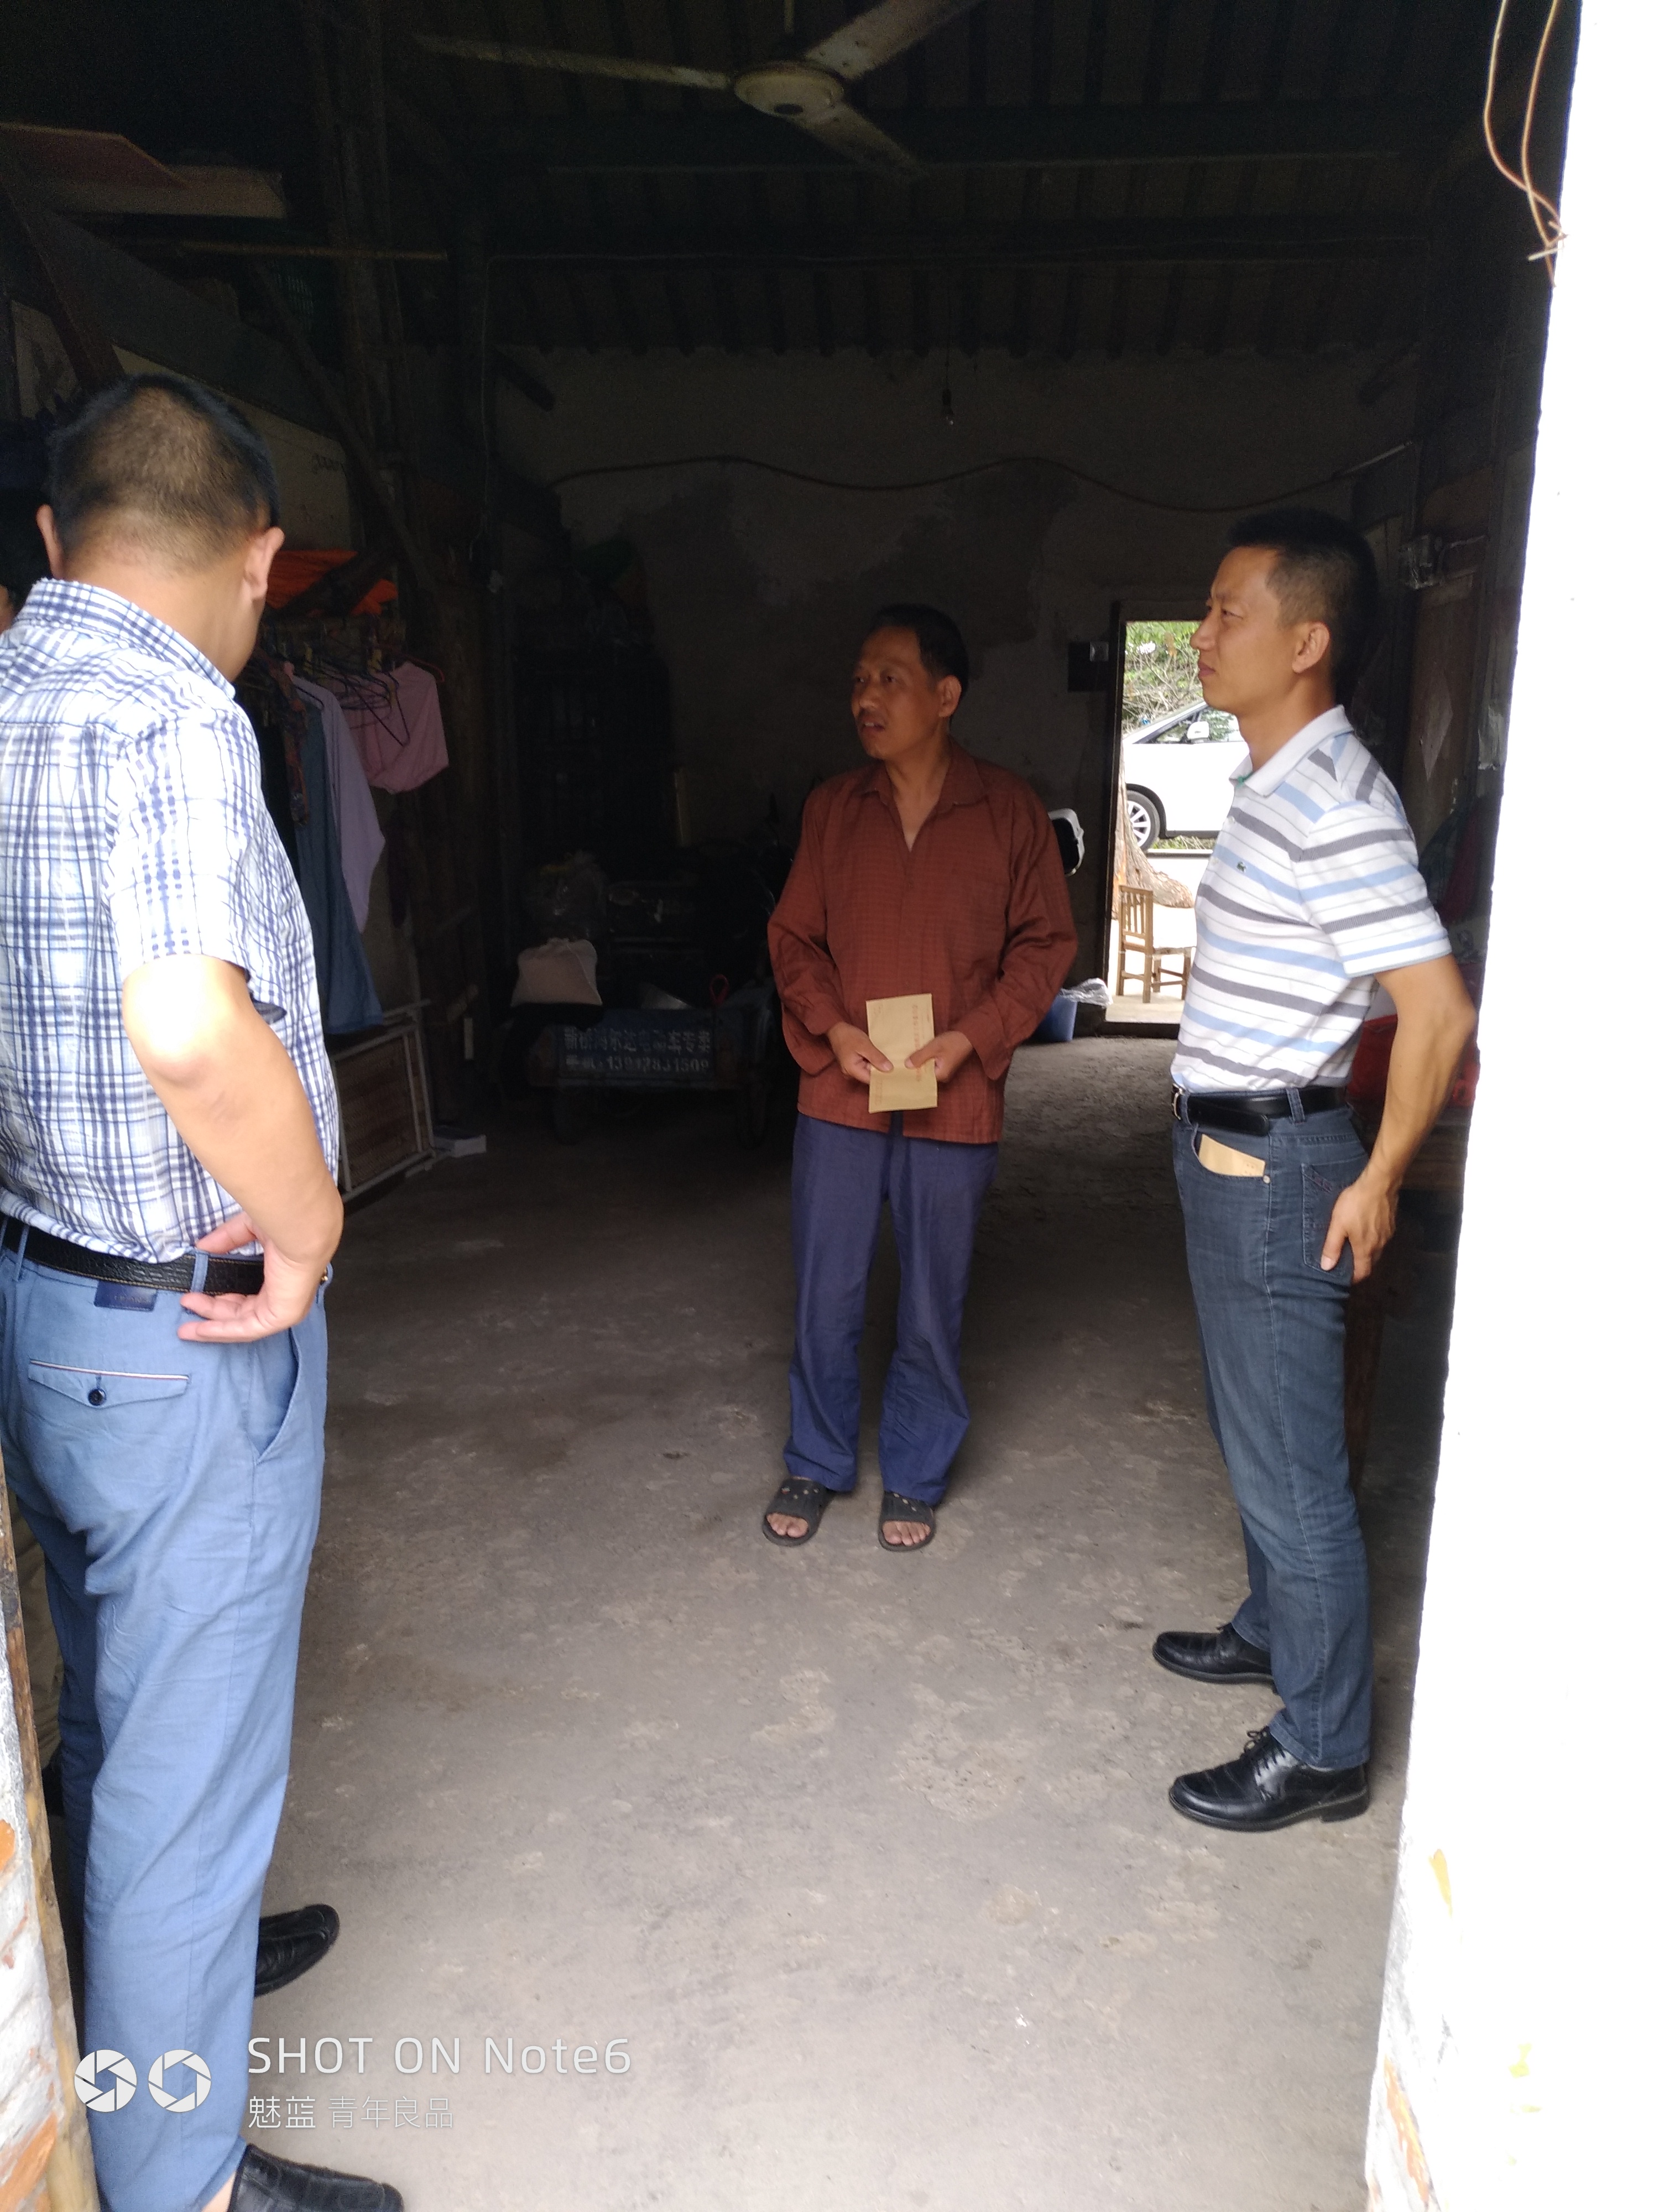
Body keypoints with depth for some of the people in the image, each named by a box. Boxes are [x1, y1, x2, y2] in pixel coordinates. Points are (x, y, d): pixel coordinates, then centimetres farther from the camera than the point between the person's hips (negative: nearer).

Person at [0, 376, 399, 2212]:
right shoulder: (165, 713, -20)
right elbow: (190, 1023, -35)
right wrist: (309, 1223, -19)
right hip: (186, 1334, -9)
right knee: (188, 1765, 9)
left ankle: (153, 1960, 52)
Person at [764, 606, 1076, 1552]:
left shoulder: (1010, 810, -5)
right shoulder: (833, 807, 3)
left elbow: (1047, 941, -1)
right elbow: (795, 935, 8)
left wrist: (971, 1037, -13)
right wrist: (833, 1027, -9)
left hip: (955, 1102, -2)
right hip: (842, 1092, 2)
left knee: (934, 1303, 10)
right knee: (826, 1297, 10)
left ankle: (916, 1475, 31)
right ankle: (817, 1463, 32)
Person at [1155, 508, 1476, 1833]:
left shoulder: (1334, 802, -21)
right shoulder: (1275, 783, 11)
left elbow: (1438, 1006, -25)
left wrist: (1379, 1180, -17)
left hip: (1276, 1164, -10)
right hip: (1231, 1152, 10)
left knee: (1290, 1466, 2)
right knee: (1252, 1429, 23)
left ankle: (1323, 1751, 18)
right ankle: (1277, 1629, 43)